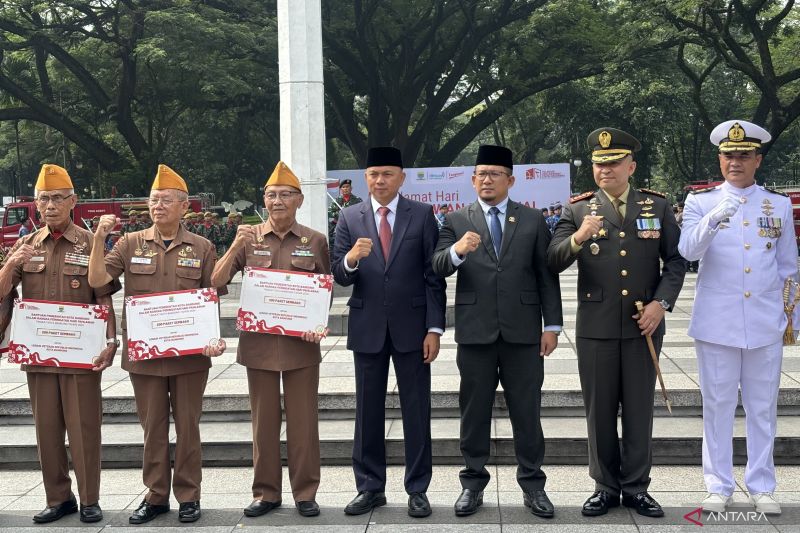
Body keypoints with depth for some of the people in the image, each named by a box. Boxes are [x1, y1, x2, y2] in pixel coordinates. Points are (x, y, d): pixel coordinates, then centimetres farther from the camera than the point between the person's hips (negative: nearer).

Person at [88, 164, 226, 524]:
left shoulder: (202, 248, 2)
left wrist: (214, 339, -11)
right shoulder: (130, 244, 4)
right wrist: (99, 239, -15)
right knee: (152, 427, 10)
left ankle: (188, 496, 18)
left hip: (190, 354, -1)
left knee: (187, 426, 7)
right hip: (144, 354, 1)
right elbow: (97, 280, -4)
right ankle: (155, 495, 22)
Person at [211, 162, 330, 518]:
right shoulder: (249, 237, 3)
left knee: (303, 421, 4)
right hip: (259, 342, 1)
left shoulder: (315, 241, 2)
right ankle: (266, 492, 20)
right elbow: (216, 282, -3)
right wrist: (236, 247, -16)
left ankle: (305, 493, 16)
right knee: (264, 421, 9)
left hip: (301, 344, -1)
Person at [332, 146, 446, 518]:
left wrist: (434, 328, -7)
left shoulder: (422, 215, 0)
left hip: (411, 327, -1)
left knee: (416, 411, 5)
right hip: (367, 328, 2)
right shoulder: (349, 218, 4)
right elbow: (340, 277, -1)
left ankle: (417, 489, 15)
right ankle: (370, 488, 19)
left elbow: (433, 276, -1)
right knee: (367, 411, 8)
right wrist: (351, 259, -24)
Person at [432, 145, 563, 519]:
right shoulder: (457, 221, 6)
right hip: (475, 332, 0)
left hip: (523, 331, 0)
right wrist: (457, 251, -28)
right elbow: (438, 267, -6)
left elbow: (546, 276, 6)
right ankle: (473, 482, 19)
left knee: (527, 411, 5)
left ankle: (532, 483, 16)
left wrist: (552, 325, 0)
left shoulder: (533, 221, 7)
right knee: (474, 410, 8)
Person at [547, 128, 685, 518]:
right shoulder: (577, 210, 2)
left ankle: (636, 487, 19)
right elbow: (553, 262, -7)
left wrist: (661, 302, -9)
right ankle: (605, 486, 20)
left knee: (639, 408, 7)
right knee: (600, 409, 7)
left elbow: (676, 259, 5)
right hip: (595, 327, 0)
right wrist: (577, 239, -27)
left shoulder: (657, 206, 6)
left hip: (644, 325, 1)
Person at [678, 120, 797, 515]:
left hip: (766, 325, 2)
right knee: (718, 406, 4)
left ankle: (761, 487, 20)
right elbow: (688, 252, -16)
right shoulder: (700, 202, 1)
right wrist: (713, 220, -33)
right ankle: (719, 486, 15)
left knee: (763, 408, 9)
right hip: (716, 324, -2)